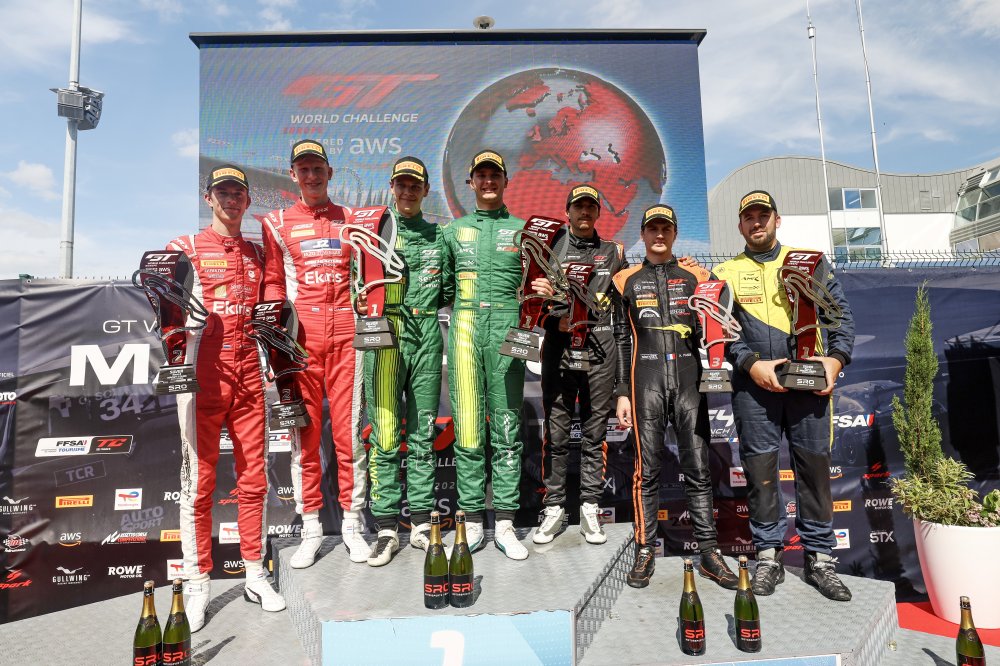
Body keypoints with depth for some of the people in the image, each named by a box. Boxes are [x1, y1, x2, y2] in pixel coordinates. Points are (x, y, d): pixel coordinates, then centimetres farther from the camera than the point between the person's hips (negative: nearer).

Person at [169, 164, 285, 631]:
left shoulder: (257, 254, 16)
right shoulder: (185, 248, 6)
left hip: (249, 377, 4)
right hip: (203, 377, -3)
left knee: (253, 478, 7)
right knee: (199, 482, 0)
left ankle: (255, 575, 19)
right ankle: (197, 585, 12)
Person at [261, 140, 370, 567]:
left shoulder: (351, 219, 14)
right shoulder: (277, 223, 12)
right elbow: (272, 281, 11)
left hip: (345, 335, 0)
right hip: (300, 338, 0)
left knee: (349, 431, 2)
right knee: (303, 432, 4)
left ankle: (352, 525, 14)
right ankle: (310, 530, 15)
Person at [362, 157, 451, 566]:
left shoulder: (436, 235, 16)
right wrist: (363, 301, -15)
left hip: (427, 336, 3)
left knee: (423, 433, 8)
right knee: (385, 435, -3)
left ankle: (421, 524, 18)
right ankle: (387, 529, 7)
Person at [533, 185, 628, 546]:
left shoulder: (613, 252, 14)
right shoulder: (550, 249, 11)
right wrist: (557, 321, -9)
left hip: (600, 350, 1)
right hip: (558, 350, -1)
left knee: (595, 433, 5)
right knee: (555, 433, 2)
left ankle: (590, 509, 16)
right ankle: (554, 509, 13)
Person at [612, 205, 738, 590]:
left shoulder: (694, 277, 14)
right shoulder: (628, 281, 11)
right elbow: (621, 340, 8)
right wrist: (622, 393, 2)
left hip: (688, 378, 1)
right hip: (646, 381, -1)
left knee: (698, 468, 2)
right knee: (647, 468, 1)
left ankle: (709, 552, 11)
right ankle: (645, 551, 11)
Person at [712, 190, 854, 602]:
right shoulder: (726, 273, 10)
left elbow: (841, 314, 9)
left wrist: (836, 358, -5)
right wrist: (751, 364, -12)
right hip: (754, 384, 0)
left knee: (815, 466, 4)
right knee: (760, 469, 2)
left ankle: (819, 559, 17)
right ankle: (768, 557, 15)